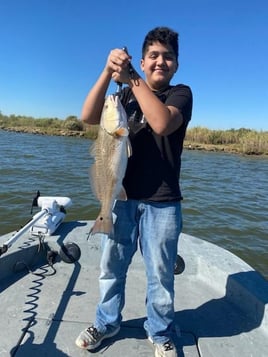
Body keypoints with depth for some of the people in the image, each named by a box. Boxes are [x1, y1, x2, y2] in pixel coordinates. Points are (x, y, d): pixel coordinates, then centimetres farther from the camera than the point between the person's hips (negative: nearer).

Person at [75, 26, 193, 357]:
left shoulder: (181, 93, 2)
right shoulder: (127, 94, 12)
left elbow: (162, 123, -21)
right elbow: (89, 117, -6)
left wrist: (131, 78, -20)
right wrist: (108, 71, -17)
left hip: (162, 202, -3)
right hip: (122, 196, 3)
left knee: (160, 273, 7)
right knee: (111, 267, 13)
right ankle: (107, 323, 35)